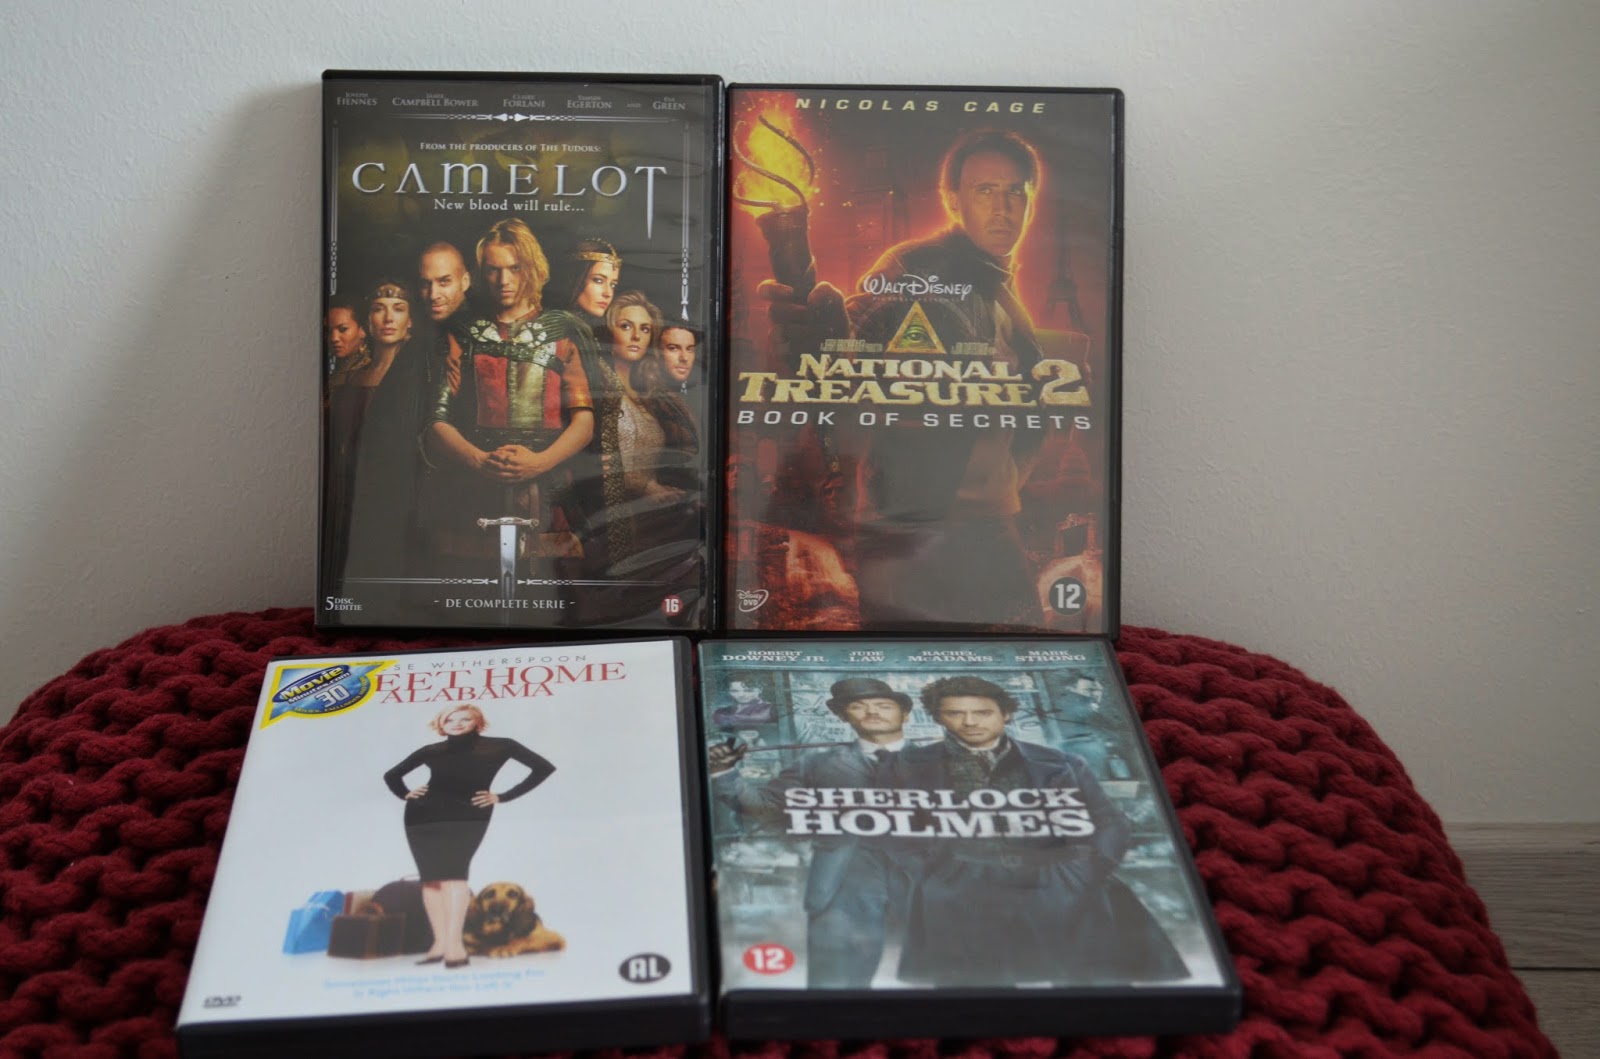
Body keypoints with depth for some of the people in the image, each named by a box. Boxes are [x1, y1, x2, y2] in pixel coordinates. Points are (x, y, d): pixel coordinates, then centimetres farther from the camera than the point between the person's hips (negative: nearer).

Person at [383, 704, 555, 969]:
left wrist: (503, 796, -3)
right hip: (424, 817, 4)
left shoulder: (499, 747, 4)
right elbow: (391, 775, 27)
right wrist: (405, 793, 6)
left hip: (467, 817, -4)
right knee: (431, 877, -1)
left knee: (452, 873, -20)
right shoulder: (431, 751, 13)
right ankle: (440, 943, 1)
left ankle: (454, 943, -26)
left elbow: (543, 768, 0)